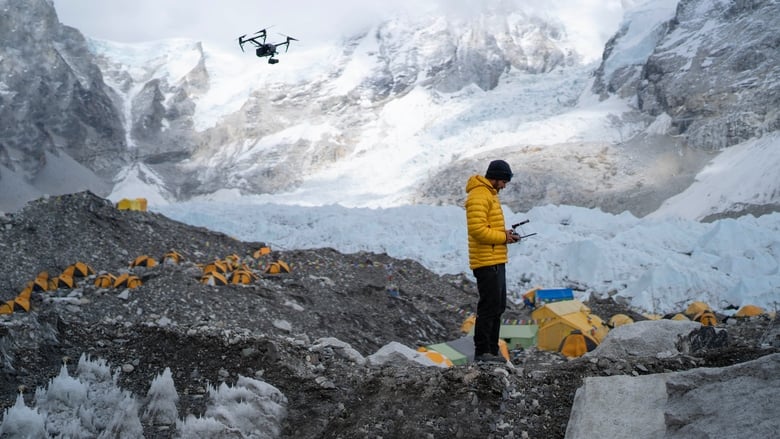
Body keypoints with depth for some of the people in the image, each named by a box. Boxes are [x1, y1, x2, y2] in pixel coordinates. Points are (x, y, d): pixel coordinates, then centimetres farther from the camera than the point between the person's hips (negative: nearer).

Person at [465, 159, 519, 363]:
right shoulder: (479, 196, -15)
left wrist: (505, 233, 8)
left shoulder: (490, 194, 19)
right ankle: (481, 352, -3)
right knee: (489, 306, -8)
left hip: (496, 261, 11)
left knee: (498, 307, 14)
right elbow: (477, 229, -23)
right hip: (487, 262, -11)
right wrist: (503, 237, -15)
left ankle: (491, 349, 21)